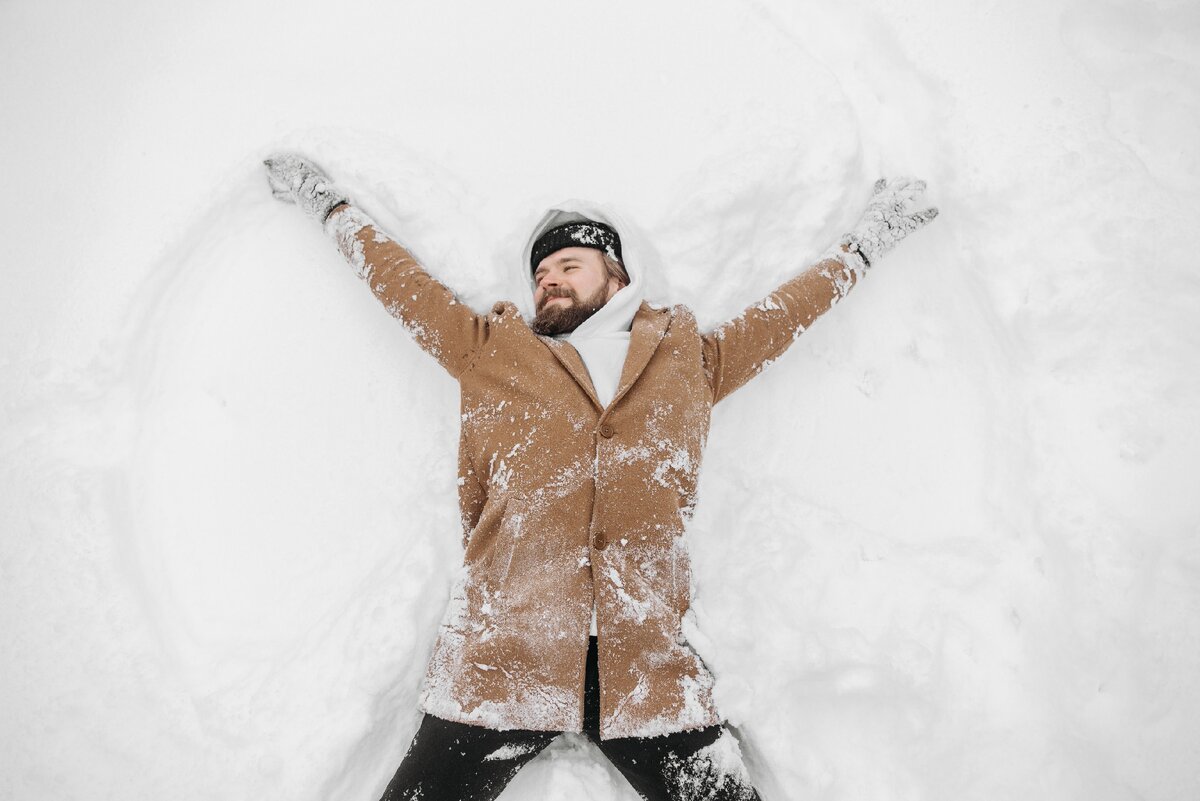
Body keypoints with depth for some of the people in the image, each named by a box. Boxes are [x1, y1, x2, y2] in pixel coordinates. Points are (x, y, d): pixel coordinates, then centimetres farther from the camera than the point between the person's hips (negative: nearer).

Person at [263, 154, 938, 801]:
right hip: (501, 662, 0)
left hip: (649, 671, 1)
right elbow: (401, 280, 21)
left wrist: (866, 242, 34)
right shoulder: (492, 349, 12)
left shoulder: (691, 358, 16)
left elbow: (786, 312, 26)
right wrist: (328, 203, 30)